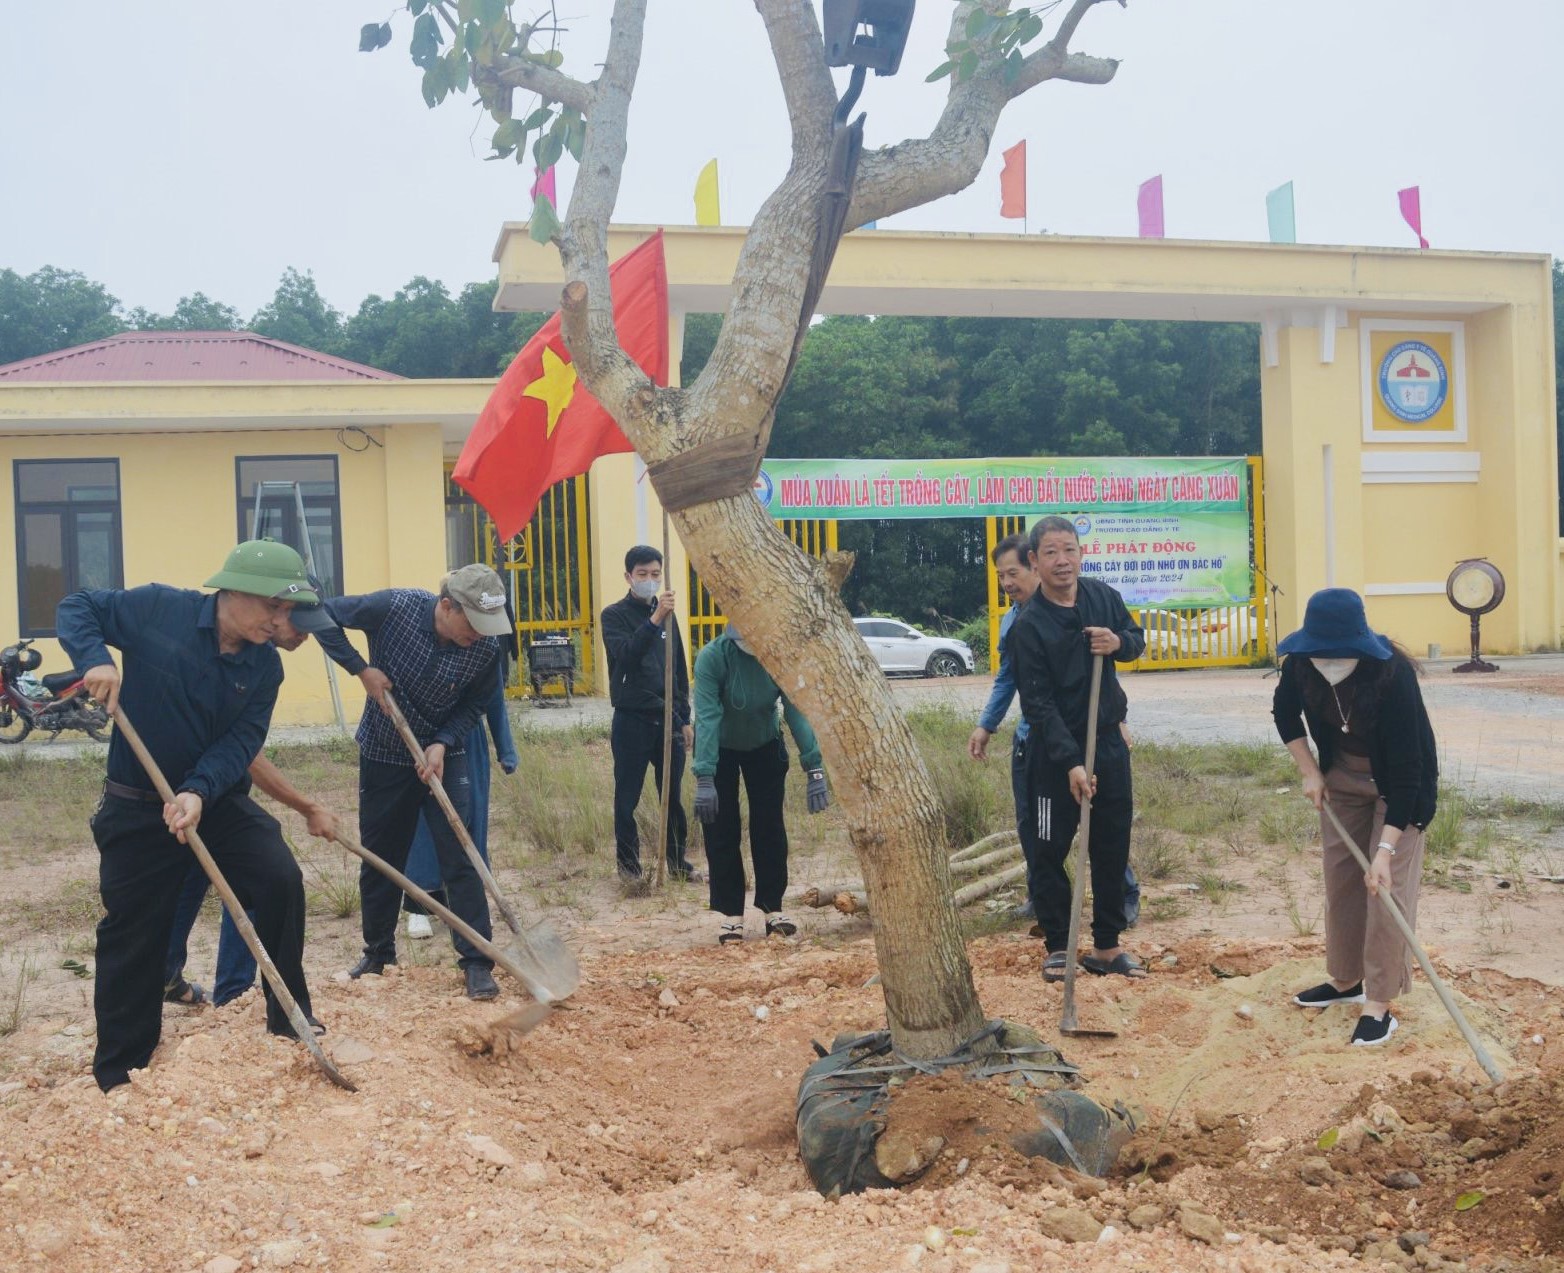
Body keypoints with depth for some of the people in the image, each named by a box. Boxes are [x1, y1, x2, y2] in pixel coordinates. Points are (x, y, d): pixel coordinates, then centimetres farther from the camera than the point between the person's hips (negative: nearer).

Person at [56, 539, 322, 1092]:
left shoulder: (264, 665, -5)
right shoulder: (159, 609, -14)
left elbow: (241, 741, -12)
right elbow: (76, 608, -4)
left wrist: (198, 792, -28)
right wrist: (95, 659, -23)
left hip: (219, 799, 3)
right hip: (136, 807, -2)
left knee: (282, 881, -13)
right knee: (133, 934, 2)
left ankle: (290, 1019, 6)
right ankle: (118, 1077, 19)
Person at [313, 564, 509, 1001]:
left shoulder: (487, 645, -19)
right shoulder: (394, 606, -24)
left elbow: (474, 704, -5)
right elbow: (324, 615, -11)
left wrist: (442, 744, -20)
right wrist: (361, 669, -18)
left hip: (444, 756, 0)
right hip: (383, 756, 0)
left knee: (459, 857, -7)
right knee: (379, 859, 11)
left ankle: (477, 961, 0)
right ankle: (378, 952, 30)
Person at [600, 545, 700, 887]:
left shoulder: (667, 614, 11)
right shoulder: (614, 615, -4)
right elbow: (626, 654, -23)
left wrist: (684, 718, 13)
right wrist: (655, 619, -33)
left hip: (667, 718, 4)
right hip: (631, 720, -4)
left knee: (673, 795, 9)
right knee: (627, 798, 2)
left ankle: (677, 860, 20)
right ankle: (628, 864, 13)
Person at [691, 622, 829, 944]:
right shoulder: (713, 657, -32)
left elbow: (797, 711, -30)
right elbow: (707, 718, -37)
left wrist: (814, 770, -38)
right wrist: (704, 780, -44)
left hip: (765, 747, 2)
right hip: (720, 749, -2)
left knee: (770, 827, 1)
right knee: (722, 832, -2)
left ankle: (773, 907, 13)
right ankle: (729, 914, 8)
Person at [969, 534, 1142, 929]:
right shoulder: (1010, 622, 8)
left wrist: (1115, 719, -15)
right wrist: (985, 726, 14)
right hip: (1030, 738, 7)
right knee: (1029, 823, 12)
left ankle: (1127, 898, 14)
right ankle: (1040, 896, 29)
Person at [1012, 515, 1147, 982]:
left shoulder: (1103, 596, -2)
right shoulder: (1028, 625, -16)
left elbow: (1137, 640, 14)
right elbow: (1038, 704, -18)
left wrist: (1119, 642, -12)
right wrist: (1071, 763, -26)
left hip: (1108, 742, 5)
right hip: (1054, 751, -5)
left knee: (1113, 850, 11)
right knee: (1051, 853, 5)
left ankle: (1107, 947, 24)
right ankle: (1058, 947, 20)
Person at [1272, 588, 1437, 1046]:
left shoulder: (1393, 674, -35)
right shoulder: (1301, 664, -22)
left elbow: (1405, 768, -34)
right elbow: (1285, 712, 2)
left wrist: (1386, 848, -36)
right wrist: (1309, 771, -6)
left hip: (1398, 784, -5)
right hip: (1342, 777, 5)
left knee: (1388, 884, -9)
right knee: (1340, 877, 10)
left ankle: (1379, 1005, -1)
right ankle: (1345, 981, 27)